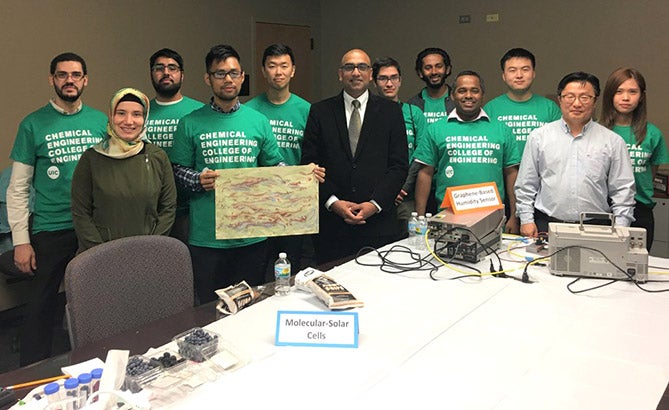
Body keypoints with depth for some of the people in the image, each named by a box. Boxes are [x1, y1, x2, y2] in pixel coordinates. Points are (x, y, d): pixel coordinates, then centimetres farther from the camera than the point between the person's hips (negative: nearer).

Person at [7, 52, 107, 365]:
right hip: (50, 231, -2)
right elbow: (18, 188, -2)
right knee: (41, 305, 6)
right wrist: (20, 240, -7)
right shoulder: (33, 124, -2)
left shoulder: (100, 121, 4)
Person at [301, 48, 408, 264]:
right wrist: (332, 202, -8)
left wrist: (375, 203, -9)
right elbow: (309, 163, 3)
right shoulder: (320, 111, 7)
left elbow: (399, 164, 2)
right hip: (331, 221, 0)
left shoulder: (391, 111, 7)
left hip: (379, 220, 0)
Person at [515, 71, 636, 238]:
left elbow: (623, 191, 6)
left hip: (595, 228, 0)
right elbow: (525, 185, 7)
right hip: (546, 225, 0)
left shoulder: (613, 141, 7)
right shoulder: (539, 136, 6)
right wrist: (527, 220, 0)